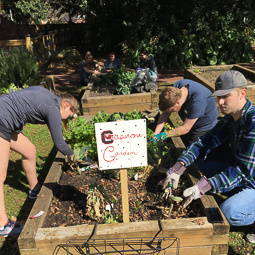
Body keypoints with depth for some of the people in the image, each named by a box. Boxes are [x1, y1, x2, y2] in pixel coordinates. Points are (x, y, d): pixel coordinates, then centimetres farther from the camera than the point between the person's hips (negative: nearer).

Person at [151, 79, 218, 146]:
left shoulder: (198, 100, -41)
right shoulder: (176, 88, -21)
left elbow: (185, 129, -34)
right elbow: (165, 113, -16)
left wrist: (162, 136, -32)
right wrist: (155, 134, -25)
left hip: (204, 128, -6)